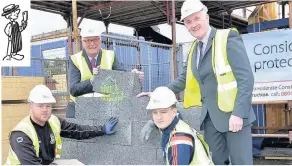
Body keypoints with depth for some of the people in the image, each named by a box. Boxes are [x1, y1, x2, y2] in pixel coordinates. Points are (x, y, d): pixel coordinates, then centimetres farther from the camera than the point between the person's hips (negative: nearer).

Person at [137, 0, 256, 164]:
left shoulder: (228, 39, -10)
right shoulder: (194, 49, 12)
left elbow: (246, 78, -14)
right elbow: (185, 79, 21)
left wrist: (238, 113, -21)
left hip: (233, 114, -6)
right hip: (210, 116, 7)